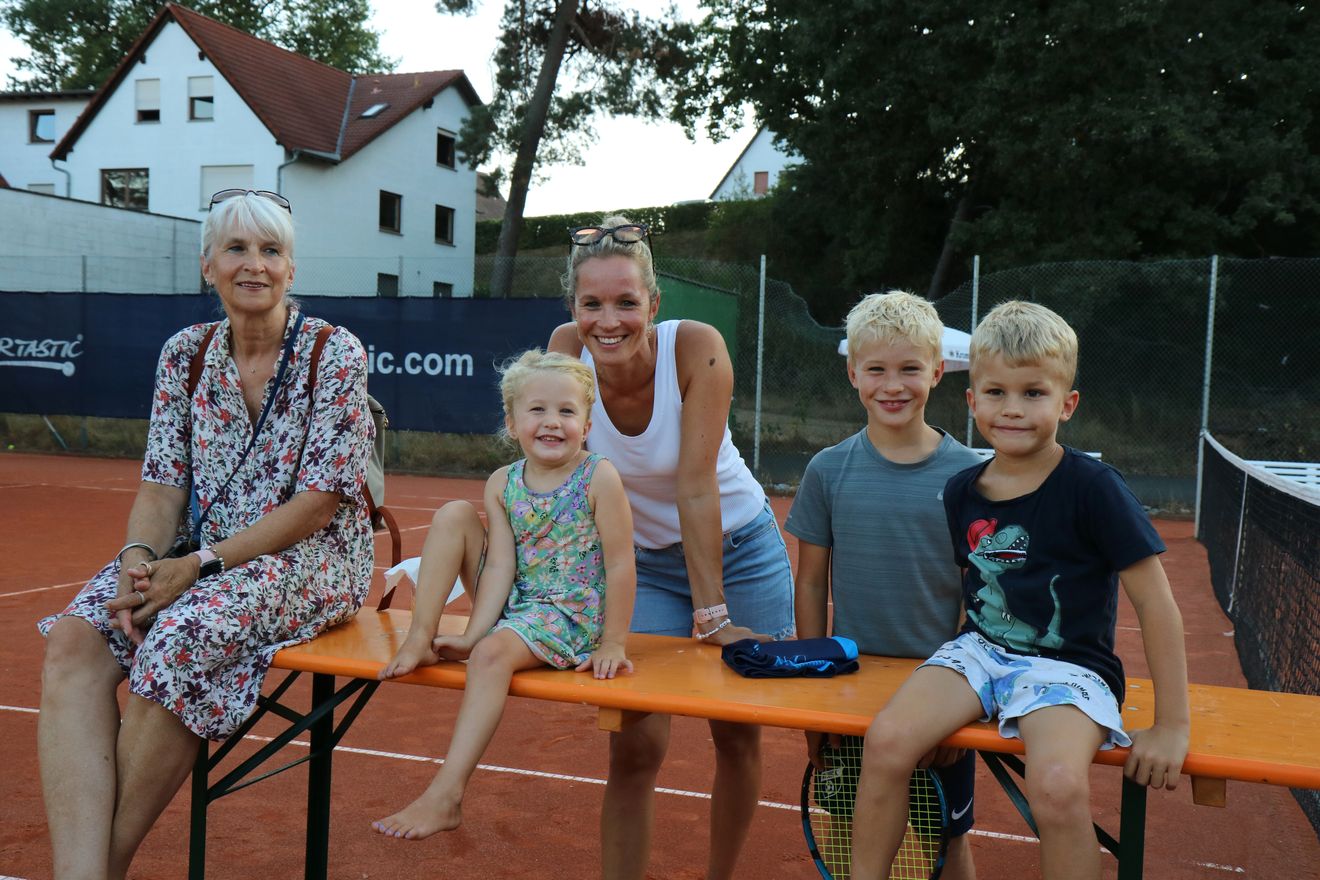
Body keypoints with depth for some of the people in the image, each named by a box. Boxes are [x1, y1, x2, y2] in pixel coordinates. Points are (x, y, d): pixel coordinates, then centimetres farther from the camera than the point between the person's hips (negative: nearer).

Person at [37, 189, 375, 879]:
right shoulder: (184, 354, 7)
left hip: (308, 558, -5)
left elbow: (319, 501, -14)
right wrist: (138, 558, -16)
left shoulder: (337, 354, -9)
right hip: (195, 554, 5)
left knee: (176, 639, -32)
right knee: (74, 641, -22)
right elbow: (163, 483, 5)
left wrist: (199, 563, -18)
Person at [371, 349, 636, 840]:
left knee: (492, 653, -33)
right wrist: (472, 634, -17)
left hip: (570, 615, -6)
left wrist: (612, 643, -13)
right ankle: (421, 638, -9)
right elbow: (499, 566, -5)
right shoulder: (502, 484, 0)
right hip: (512, 604, 6)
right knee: (454, 514, -6)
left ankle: (445, 796, -32)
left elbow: (621, 565, -13)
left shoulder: (598, 478, -14)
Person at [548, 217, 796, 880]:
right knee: (634, 745, -8)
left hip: (737, 550, -1)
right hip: (643, 562, 2)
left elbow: (696, 485, -26)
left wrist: (711, 614, -23)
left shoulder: (696, 347, -24)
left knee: (737, 736, 8)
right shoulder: (566, 348, -16)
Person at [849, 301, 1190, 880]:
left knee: (1059, 786, -32)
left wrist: (1171, 727, -11)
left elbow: (1155, 603, -11)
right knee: (887, 740, -20)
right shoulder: (961, 493, 3)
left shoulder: (1092, 487, -12)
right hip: (979, 651, 4)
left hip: (1066, 666, -4)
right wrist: (942, 700, 16)